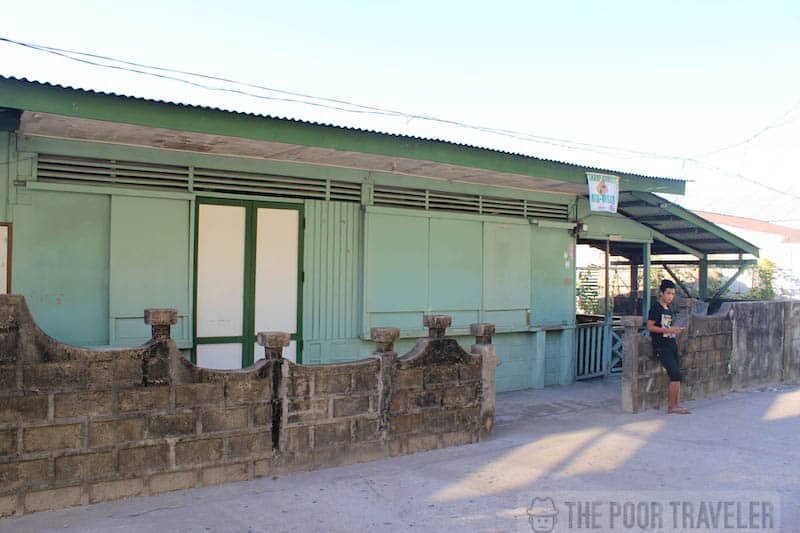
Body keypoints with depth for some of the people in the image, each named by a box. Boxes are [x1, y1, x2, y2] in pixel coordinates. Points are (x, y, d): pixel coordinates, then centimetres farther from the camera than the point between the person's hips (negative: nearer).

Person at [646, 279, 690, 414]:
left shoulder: (669, 310, 17)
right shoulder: (656, 308, -7)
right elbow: (650, 327, -13)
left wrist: (675, 330, 8)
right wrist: (668, 330, -18)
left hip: (672, 345, 8)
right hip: (661, 347, -8)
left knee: (676, 377, 3)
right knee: (676, 375, -14)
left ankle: (677, 405, 6)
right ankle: (671, 406, -5)